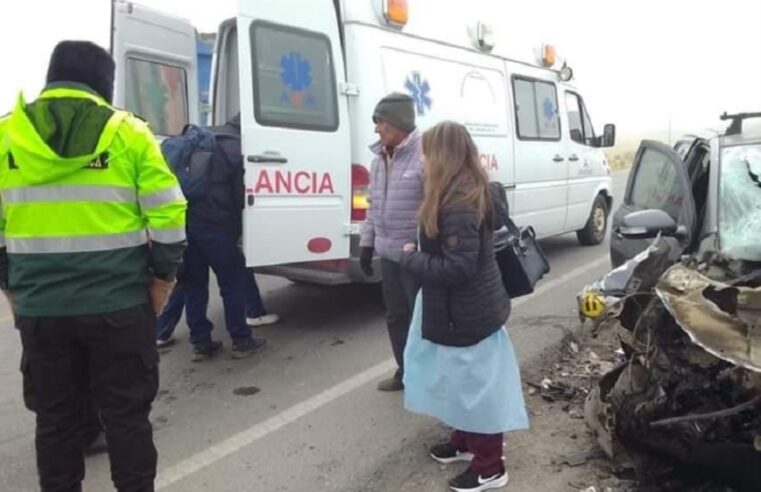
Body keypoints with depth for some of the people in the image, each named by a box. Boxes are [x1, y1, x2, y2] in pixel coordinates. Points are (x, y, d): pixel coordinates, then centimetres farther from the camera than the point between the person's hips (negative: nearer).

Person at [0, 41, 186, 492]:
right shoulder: (128, 132, -3)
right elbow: (167, 215, -7)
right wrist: (162, 276, 4)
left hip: (40, 307, 3)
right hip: (118, 303, -2)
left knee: (55, 417, 18)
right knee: (126, 413, 11)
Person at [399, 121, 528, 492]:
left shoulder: (459, 205, -26)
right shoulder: (471, 193, 6)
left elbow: (457, 269, -29)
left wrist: (410, 258, -17)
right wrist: (419, 254, 6)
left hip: (468, 314, -10)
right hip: (465, 310, 10)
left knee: (477, 385, 4)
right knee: (463, 382, 23)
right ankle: (464, 442, 41)